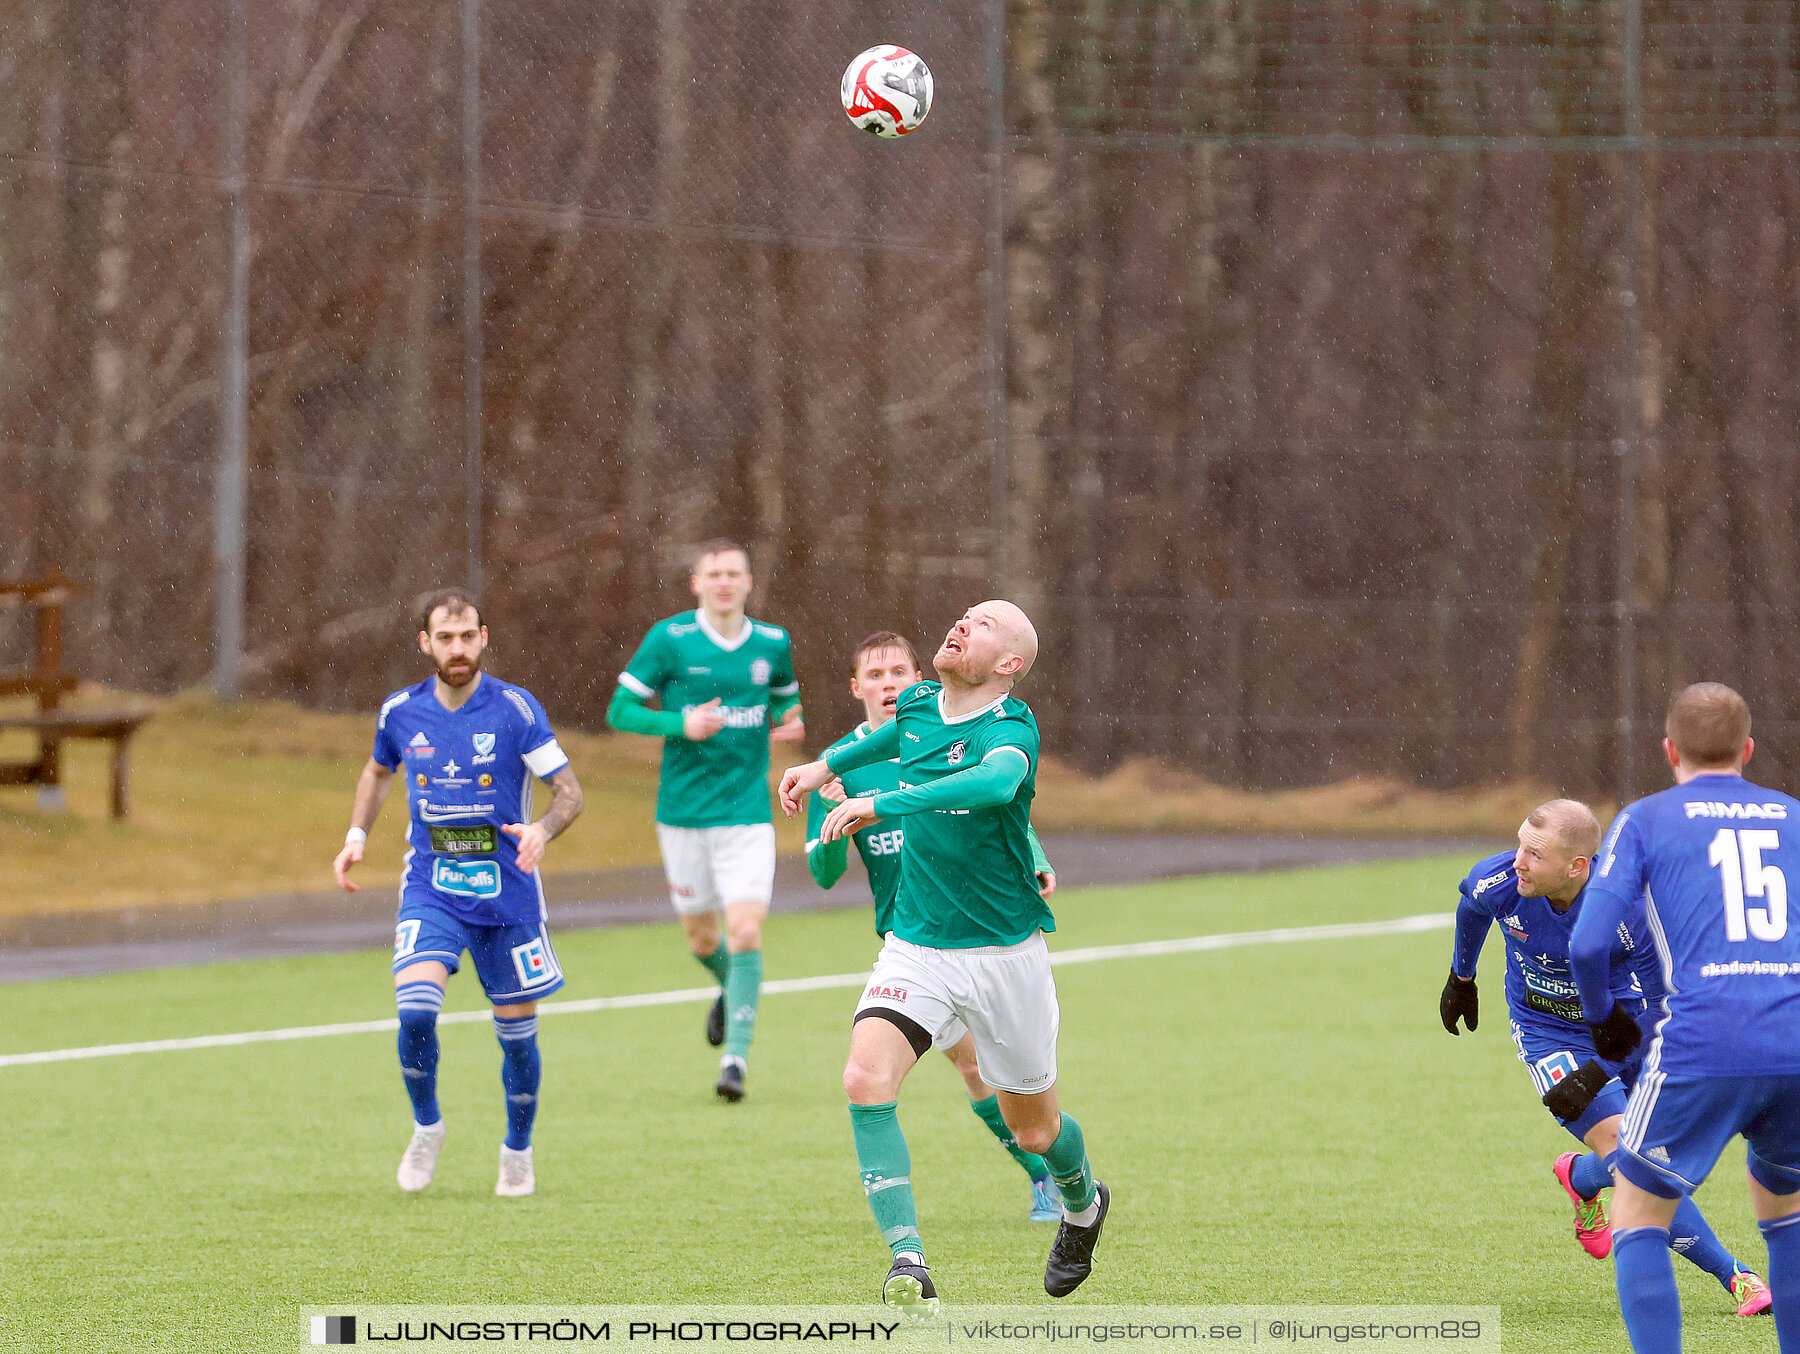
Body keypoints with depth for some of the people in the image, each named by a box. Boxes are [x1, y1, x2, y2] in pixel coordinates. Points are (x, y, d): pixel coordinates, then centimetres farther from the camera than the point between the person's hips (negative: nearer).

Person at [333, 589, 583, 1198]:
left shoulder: (515, 709, -10)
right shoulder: (400, 712, 0)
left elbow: (569, 790, -8)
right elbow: (378, 771, 22)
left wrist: (543, 829, -28)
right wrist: (356, 835, 9)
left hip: (506, 894, -1)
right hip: (430, 890, 1)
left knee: (517, 1030, 5)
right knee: (415, 1008, -20)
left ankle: (518, 1150, 30)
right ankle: (426, 1128, 4)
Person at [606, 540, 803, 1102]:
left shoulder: (772, 644, 2)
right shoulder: (670, 639, -6)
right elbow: (620, 711, -4)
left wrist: (790, 720, -2)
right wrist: (681, 724, -20)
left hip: (747, 813, 0)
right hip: (683, 811, 0)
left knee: (745, 932, -15)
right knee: (702, 935, 11)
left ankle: (735, 1056, -11)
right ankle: (730, 991, 46)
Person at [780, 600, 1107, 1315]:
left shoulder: (1011, 729, -19)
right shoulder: (918, 706, 1)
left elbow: (994, 782, -44)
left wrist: (881, 804, -51)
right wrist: (828, 765, 30)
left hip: (1006, 954, -4)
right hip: (915, 947, 4)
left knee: (1035, 1130, 12)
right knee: (866, 1080, -23)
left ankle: (1082, 1202, 48)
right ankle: (907, 1258, -23)